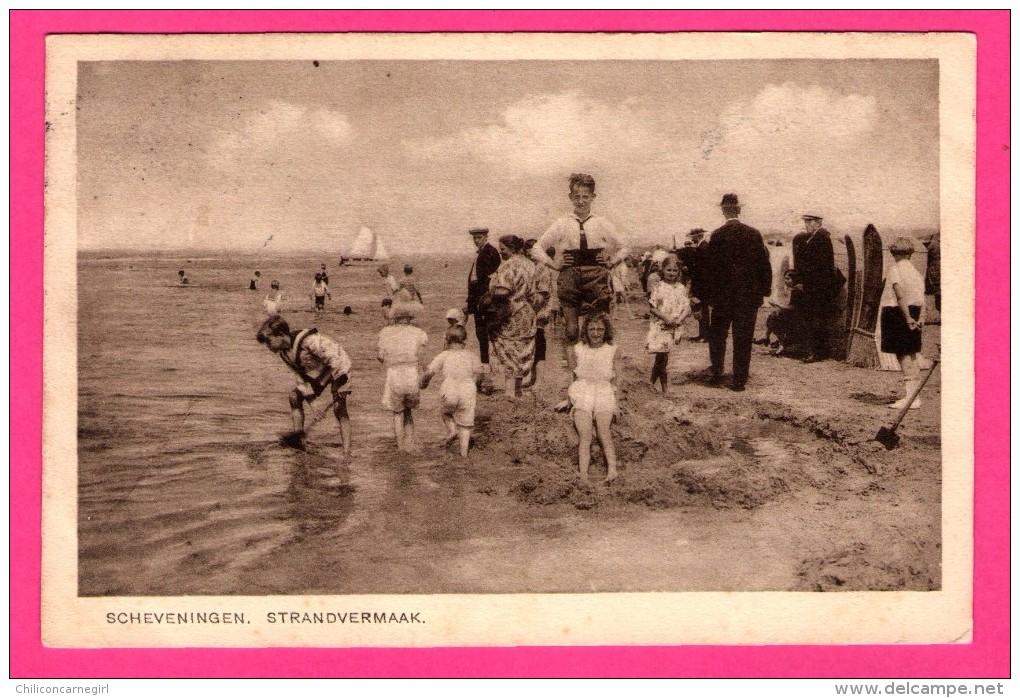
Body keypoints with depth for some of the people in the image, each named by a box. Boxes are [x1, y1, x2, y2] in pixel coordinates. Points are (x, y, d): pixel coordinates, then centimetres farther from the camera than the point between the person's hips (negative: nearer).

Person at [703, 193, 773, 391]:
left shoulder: (717, 236, -9)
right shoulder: (753, 234, -4)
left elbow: (709, 266, -8)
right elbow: (764, 262, 0)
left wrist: (708, 293, 0)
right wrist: (766, 288, 9)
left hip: (722, 295, -1)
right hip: (749, 295, 1)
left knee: (717, 335, 15)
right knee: (743, 339, 6)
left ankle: (716, 374, 14)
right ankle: (739, 380, 6)